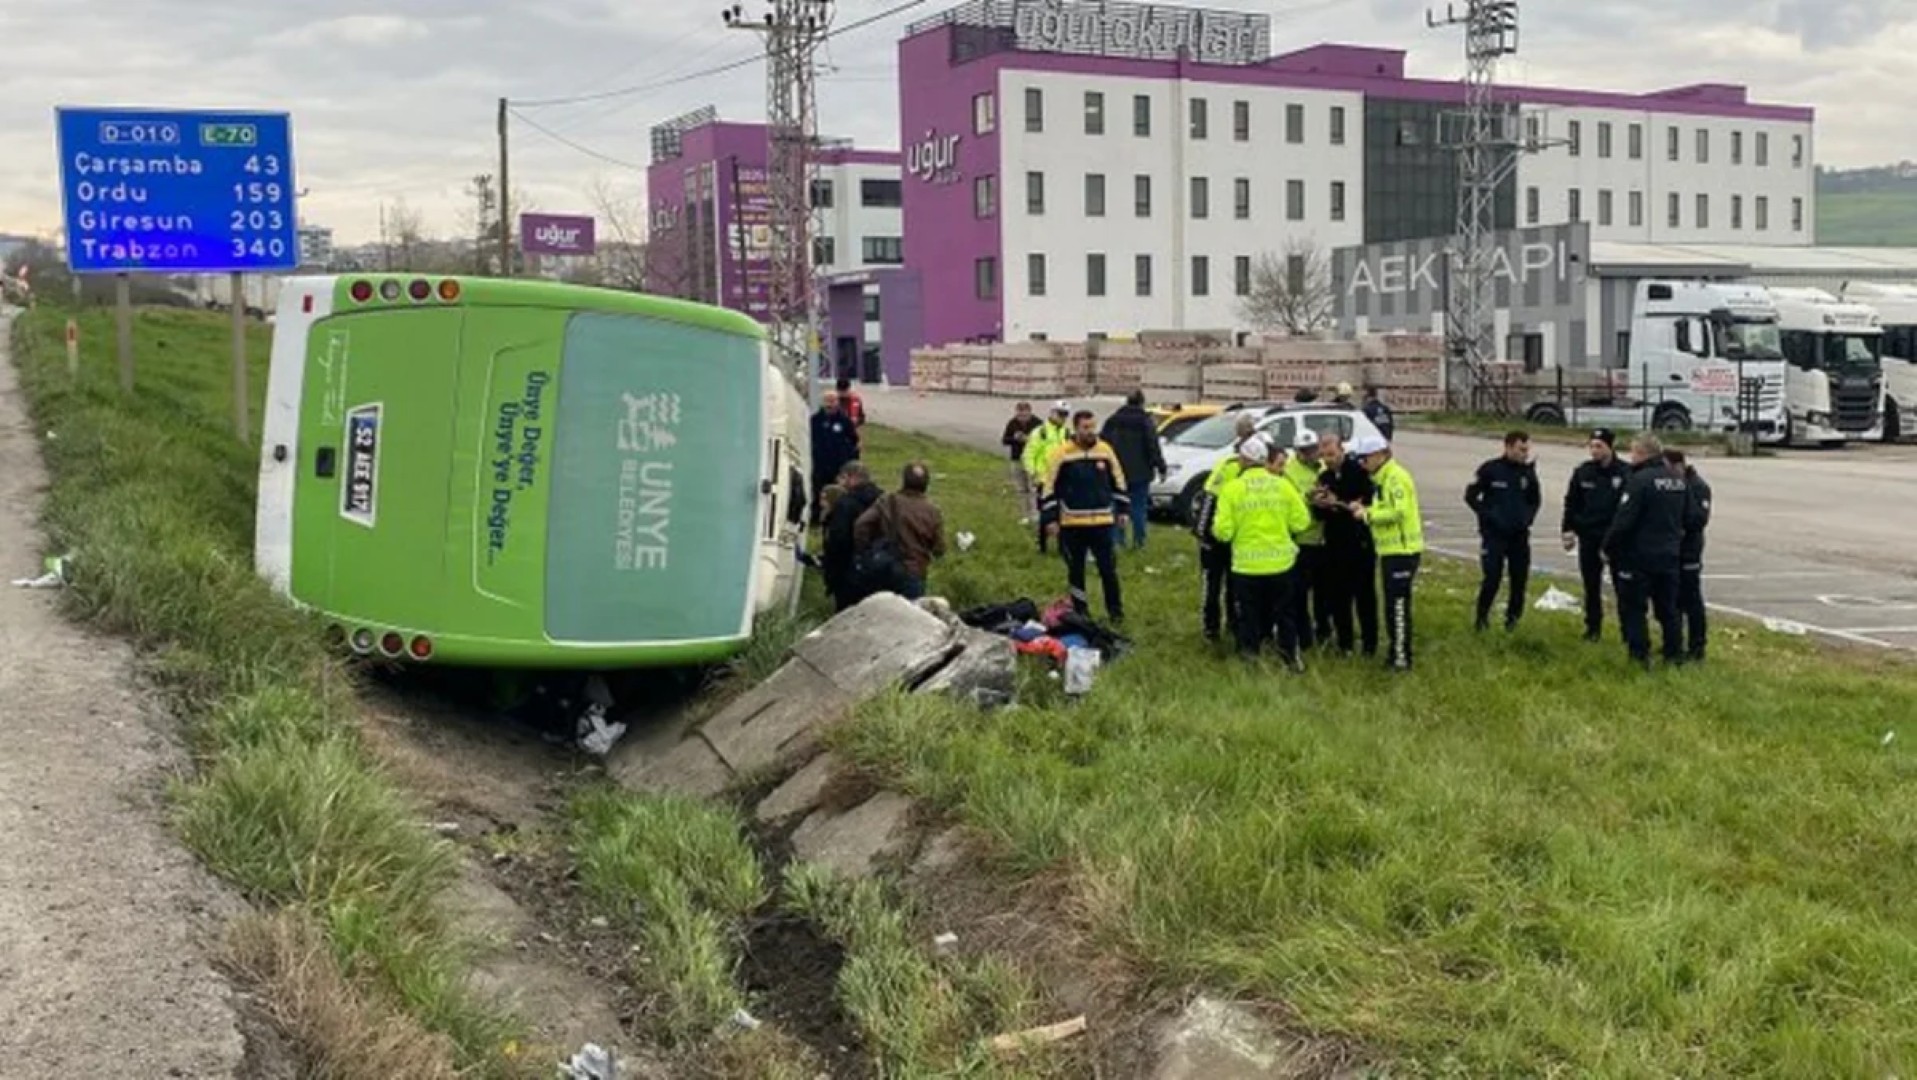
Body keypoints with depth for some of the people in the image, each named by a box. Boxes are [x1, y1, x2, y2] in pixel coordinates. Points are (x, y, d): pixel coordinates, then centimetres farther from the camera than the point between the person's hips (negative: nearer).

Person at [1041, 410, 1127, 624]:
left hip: (1102, 522, 1)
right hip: (1072, 524, -1)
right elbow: (1050, 487, -2)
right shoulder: (1063, 454, -7)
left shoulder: (1105, 450, 2)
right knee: (1075, 569, 9)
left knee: (1108, 568, 3)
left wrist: (1122, 510, 12)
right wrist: (1050, 519, -5)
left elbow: (1118, 482, 13)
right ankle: (1079, 610, 22)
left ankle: (1115, 609, 15)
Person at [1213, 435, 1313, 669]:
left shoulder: (1232, 489, -10)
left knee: (1250, 616, 11)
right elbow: (1301, 522, -5)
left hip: (1246, 565, -2)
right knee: (1285, 614, 18)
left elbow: (1224, 531, -12)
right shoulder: (1284, 485, -5)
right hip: (1281, 562, 2)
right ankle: (1292, 656, 26)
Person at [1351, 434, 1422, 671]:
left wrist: (1368, 514, -17)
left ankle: (1402, 658, -3)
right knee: (1392, 605, 16)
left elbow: (1398, 512, -25)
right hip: (1390, 550, 10)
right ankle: (1393, 652, 25)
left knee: (1398, 606, -7)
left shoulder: (1396, 477, -16)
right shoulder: (1382, 479, 15)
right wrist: (1365, 510, 3)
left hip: (1402, 551, -10)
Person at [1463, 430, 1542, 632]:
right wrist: (1487, 515, -11)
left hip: (1519, 534, 4)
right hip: (1494, 534, -4)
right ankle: (1482, 616, 11)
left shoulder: (1528, 472, 4)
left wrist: (1528, 517, 1)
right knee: (1492, 577, -7)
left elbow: (1535, 500, 18)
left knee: (1520, 578, 5)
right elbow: (1471, 495, -3)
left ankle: (1513, 616, 22)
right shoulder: (1490, 469, -8)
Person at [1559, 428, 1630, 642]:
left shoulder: (1625, 473, -8)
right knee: (1591, 586, 11)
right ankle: (1593, 628, 21)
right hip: (1588, 538, 3)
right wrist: (1568, 530, 2)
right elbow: (1571, 503, 8)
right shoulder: (1582, 472, 3)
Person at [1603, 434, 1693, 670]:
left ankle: (1640, 654, 1)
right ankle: (1674, 652, 18)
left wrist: (1608, 547, -8)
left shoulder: (1640, 480, -18)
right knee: (1667, 606, 15)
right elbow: (1689, 516, 13)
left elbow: (1623, 521, -19)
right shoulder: (1680, 480, 6)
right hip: (1670, 554, 7)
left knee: (1632, 606, 3)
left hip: (1640, 555, -7)